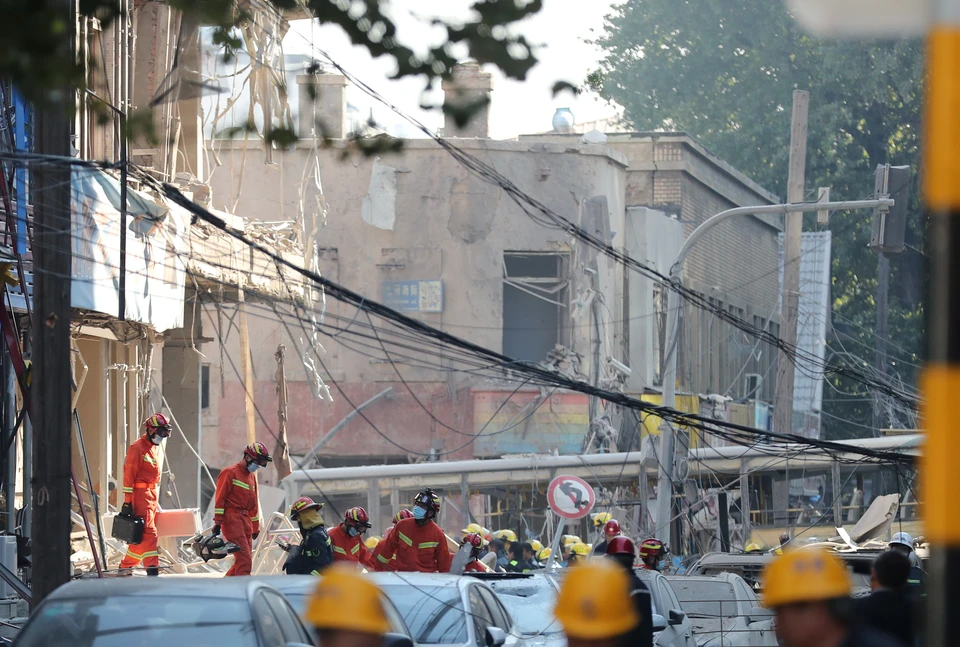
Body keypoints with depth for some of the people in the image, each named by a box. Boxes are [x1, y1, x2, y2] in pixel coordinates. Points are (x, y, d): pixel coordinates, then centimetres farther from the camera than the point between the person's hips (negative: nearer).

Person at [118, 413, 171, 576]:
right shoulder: (137, 448, -11)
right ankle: (152, 569, -17)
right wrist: (127, 502, -18)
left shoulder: (153, 448, 18)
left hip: (151, 497, 9)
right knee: (149, 534, -14)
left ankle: (126, 566, 17)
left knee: (141, 536, 10)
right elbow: (129, 475, -15)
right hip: (140, 495, -9)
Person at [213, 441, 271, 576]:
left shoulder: (252, 476, 21)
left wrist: (255, 527, 24)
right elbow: (220, 498, -10)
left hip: (246, 521, 9)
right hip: (232, 520, -9)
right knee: (244, 560, -16)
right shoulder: (230, 473, -5)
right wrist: (218, 522, -15)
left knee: (245, 560, 7)